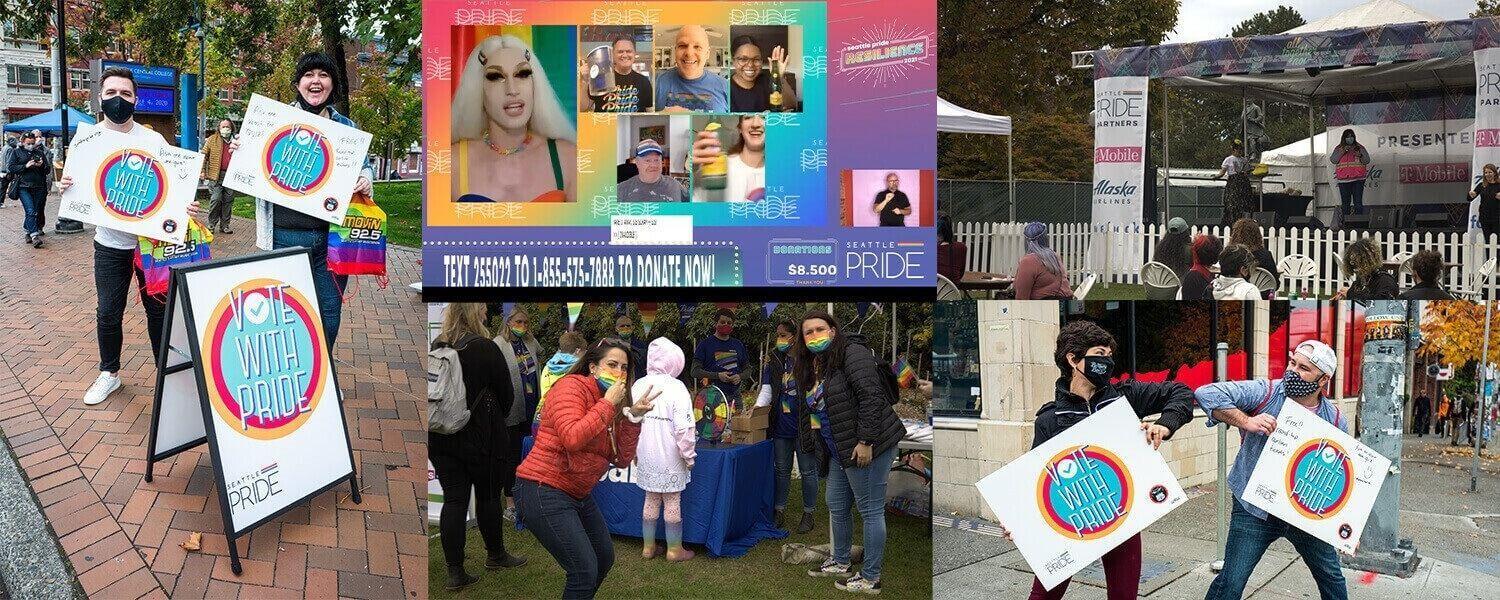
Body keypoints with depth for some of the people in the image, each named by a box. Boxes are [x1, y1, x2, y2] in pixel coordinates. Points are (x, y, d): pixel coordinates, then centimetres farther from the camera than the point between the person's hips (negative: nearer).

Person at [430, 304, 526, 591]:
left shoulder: (435, 348, 0)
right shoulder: (486, 349, -13)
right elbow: (506, 395, -5)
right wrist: (494, 420, 14)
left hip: (440, 438, 4)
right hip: (479, 437, -4)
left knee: (453, 500, 6)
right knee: (488, 495, 13)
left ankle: (455, 571, 5)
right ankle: (496, 555, 30)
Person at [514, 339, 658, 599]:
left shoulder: (611, 406, 10)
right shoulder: (571, 386, -14)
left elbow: (621, 459, 4)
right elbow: (572, 438, -30)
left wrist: (633, 417, -7)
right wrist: (607, 404, -22)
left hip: (577, 496, 10)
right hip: (543, 490, -10)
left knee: (605, 559, 21)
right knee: (584, 572, -12)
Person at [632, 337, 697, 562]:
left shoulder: (638, 385, 1)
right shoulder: (676, 388, -15)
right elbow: (684, 427, -18)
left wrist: (634, 451, 15)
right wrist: (689, 456, -7)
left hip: (646, 455, 5)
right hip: (669, 455, -5)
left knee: (651, 499, 17)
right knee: (672, 501, 7)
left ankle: (648, 547, 24)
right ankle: (674, 549, 16)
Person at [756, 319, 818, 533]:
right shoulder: (772, 358, 6)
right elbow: (767, 388, 4)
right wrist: (758, 407, -14)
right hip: (781, 425, 4)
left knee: (808, 470, 5)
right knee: (782, 470, 13)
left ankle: (808, 514, 17)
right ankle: (779, 512, 23)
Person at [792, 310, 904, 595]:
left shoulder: (852, 353, -14)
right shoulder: (811, 368, 14)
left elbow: (872, 396, -22)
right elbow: (814, 412, 22)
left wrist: (866, 441, -24)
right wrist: (813, 449, 19)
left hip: (867, 448, -9)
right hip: (838, 451, 10)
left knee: (870, 511, -1)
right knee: (836, 507, 19)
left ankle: (870, 578, 8)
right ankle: (840, 562, 37)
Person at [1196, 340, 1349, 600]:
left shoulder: (1335, 419, -1)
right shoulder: (1265, 393, -13)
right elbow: (1207, 394, -22)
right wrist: (1245, 421, -31)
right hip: (1255, 509, -4)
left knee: (1332, 579, 19)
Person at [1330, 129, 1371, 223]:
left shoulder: (1360, 148, 12)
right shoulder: (1338, 149, 11)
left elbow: (1367, 160, 11)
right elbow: (1333, 160, 0)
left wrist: (1360, 156, -8)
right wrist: (1342, 152, -10)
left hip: (1358, 179, 0)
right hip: (1343, 180, 0)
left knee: (1358, 202, -5)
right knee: (1345, 202, 0)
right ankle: (1344, 222, 5)